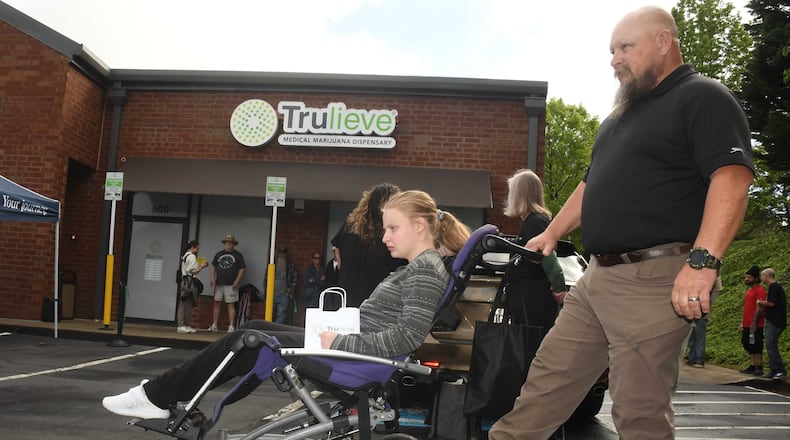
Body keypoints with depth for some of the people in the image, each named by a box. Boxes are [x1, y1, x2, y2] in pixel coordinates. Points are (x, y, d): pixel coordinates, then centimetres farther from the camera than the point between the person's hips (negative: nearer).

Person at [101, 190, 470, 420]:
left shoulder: (426, 269, -16)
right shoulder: (419, 267, 14)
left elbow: (410, 334, -28)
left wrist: (340, 343, -24)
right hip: (353, 349, 10)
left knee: (242, 344, -3)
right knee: (254, 330, 13)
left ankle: (157, 397, 13)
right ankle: (165, 393, 20)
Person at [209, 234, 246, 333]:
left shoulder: (238, 255, 2)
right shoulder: (219, 254, 13)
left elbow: (242, 269, -1)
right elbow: (213, 266, 16)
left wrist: (236, 282, -10)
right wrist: (213, 278, 3)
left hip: (231, 285, -4)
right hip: (218, 284, 4)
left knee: (231, 305, -5)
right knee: (217, 303, 6)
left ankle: (231, 326, -5)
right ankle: (214, 325, 14)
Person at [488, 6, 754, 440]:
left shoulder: (703, 98, -6)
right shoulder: (622, 114, 23)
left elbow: (732, 176, -20)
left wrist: (702, 260, -30)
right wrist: (552, 232, 26)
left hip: (654, 278, -9)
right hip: (597, 276, 9)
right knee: (547, 381, 13)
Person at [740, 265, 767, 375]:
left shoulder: (759, 290, -11)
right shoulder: (749, 290, 18)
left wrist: (754, 323, -21)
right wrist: (742, 323, 19)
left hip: (755, 325, -9)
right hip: (747, 325, 9)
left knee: (756, 347, -5)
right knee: (749, 346, 12)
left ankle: (759, 368, 0)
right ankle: (752, 366, 18)